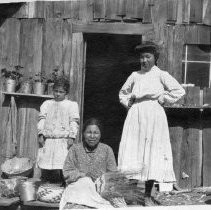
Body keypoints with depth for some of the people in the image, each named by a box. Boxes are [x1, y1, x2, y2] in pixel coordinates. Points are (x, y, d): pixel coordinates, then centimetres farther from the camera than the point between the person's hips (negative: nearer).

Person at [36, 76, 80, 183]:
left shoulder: (72, 105, 9)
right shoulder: (47, 104, 19)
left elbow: (74, 122, 2)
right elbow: (42, 119, 12)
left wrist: (72, 137, -9)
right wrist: (41, 134, 0)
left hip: (64, 140, -3)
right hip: (48, 140, 3)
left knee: (62, 166, -12)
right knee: (45, 167, 2)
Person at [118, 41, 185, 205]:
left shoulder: (161, 75, 5)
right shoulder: (135, 76, 15)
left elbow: (179, 91, -1)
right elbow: (123, 92, 29)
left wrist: (162, 99, -2)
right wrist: (129, 103, 13)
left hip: (153, 116, -3)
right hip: (135, 117, 3)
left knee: (152, 153, -3)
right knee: (132, 153, -3)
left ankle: (148, 195, 5)